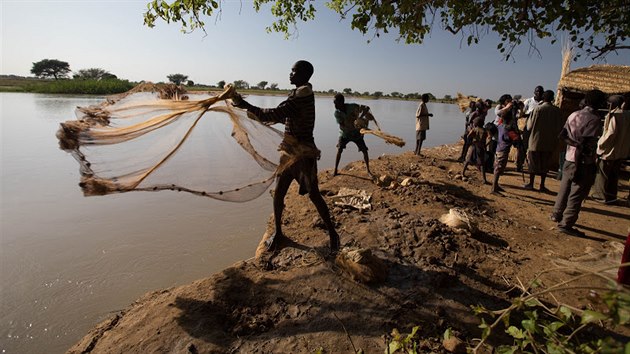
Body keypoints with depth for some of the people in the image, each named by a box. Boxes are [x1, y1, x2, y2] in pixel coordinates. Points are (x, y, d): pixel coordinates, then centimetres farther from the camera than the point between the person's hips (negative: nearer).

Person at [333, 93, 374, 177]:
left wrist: (360, 117, -39)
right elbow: (342, 126, -24)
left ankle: (368, 171, 11)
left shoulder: (352, 106, -24)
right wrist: (353, 125, -42)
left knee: (365, 151, -4)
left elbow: (367, 108, -21)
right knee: (339, 150, -14)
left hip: (356, 133, 0)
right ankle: (335, 170, -4)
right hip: (344, 133, 0)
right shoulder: (337, 113, -20)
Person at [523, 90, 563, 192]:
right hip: (549, 142, 3)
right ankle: (542, 185, 12)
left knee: (533, 162, 7)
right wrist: (553, 135, 20)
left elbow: (530, 126, -7)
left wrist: (529, 117, 9)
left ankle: (531, 184, 11)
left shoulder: (538, 109, -10)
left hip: (536, 140, -2)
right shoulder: (557, 111, -1)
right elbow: (559, 128, 4)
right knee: (545, 164, 10)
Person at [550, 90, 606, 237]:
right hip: (584, 162, -7)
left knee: (565, 189, 20)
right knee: (577, 194, 0)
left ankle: (557, 214, 31)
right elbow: (585, 144, -21)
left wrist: (574, 143, -6)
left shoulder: (574, 115, 5)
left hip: (569, 158, 7)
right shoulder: (594, 119, -16)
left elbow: (562, 135, 2)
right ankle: (566, 224, 3)